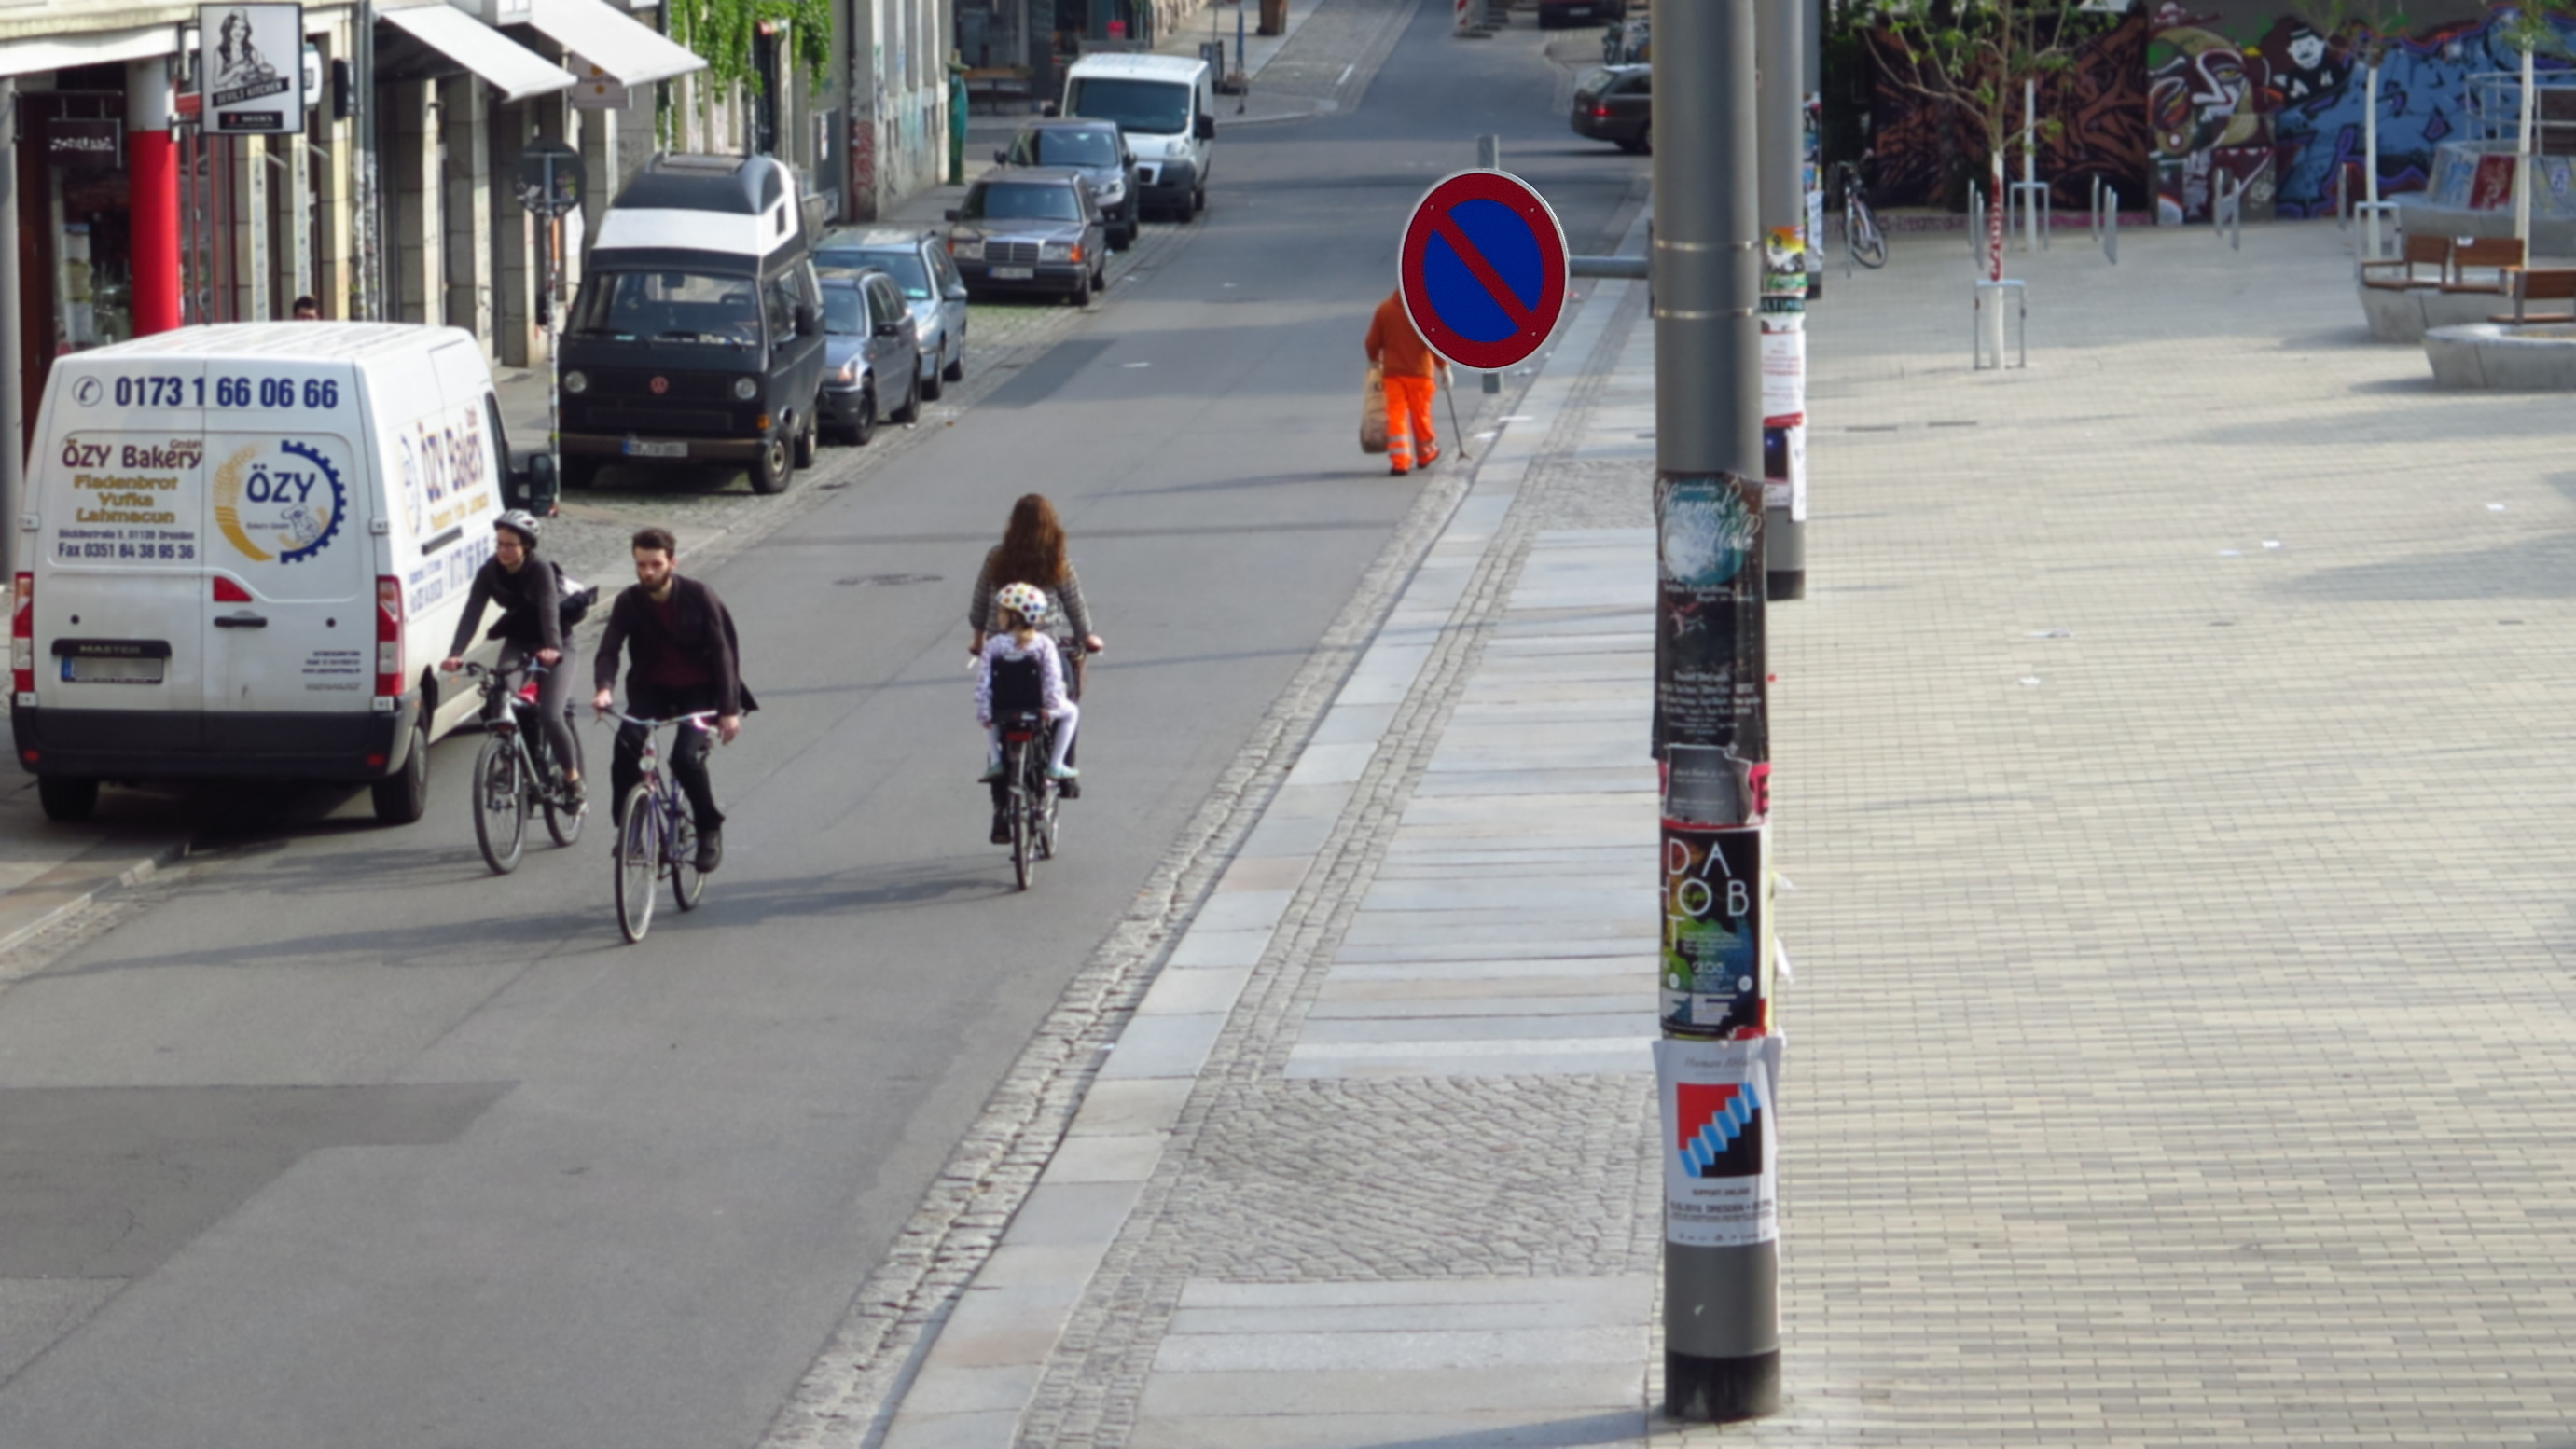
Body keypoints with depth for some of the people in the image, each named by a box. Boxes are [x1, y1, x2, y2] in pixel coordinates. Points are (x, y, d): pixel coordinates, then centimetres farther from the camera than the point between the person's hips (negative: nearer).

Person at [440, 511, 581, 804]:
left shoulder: (541, 571, -25)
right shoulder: (489, 572, -14)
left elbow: (549, 612, -40)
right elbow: (471, 614, -24)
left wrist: (553, 649, -59)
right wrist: (455, 654, -40)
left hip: (550, 648, -4)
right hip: (517, 641, 4)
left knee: (550, 715, -18)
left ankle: (573, 779, 1)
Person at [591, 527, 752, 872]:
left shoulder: (699, 597, -12)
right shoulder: (629, 603, -7)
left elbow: (723, 652, -10)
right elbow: (609, 650, -15)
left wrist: (729, 710, -15)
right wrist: (605, 688, -37)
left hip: (697, 690, -3)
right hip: (652, 689, 3)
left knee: (686, 757, -26)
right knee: (626, 746, -25)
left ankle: (710, 829, -3)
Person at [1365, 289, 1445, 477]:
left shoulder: (1384, 309, 1)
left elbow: (1372, 342, 7)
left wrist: (1375, 361, 25)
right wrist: (1444, 367, -4)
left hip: (1393, 371, 1)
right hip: (1420, 371, -1)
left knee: (1396, 415, -1)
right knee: (1420, 415, 13)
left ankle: (1399, 461, -12)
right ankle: (1426, 455, 31)